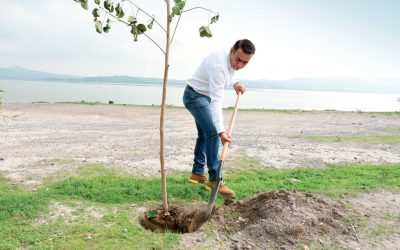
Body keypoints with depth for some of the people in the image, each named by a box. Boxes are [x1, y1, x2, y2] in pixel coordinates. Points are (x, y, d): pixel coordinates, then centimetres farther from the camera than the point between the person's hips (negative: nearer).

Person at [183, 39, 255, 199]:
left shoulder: (230, 61, -5)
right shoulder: (219, 66, -33)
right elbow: (216, 101, -37)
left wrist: (235, 83, 1)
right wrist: (221, 131, -42)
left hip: (204, 96, 10)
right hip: (195, 95, -10)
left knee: (204, 134, 14)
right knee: (212, 133, -17)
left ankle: (197, 173, 24)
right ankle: (214, 180, -13)